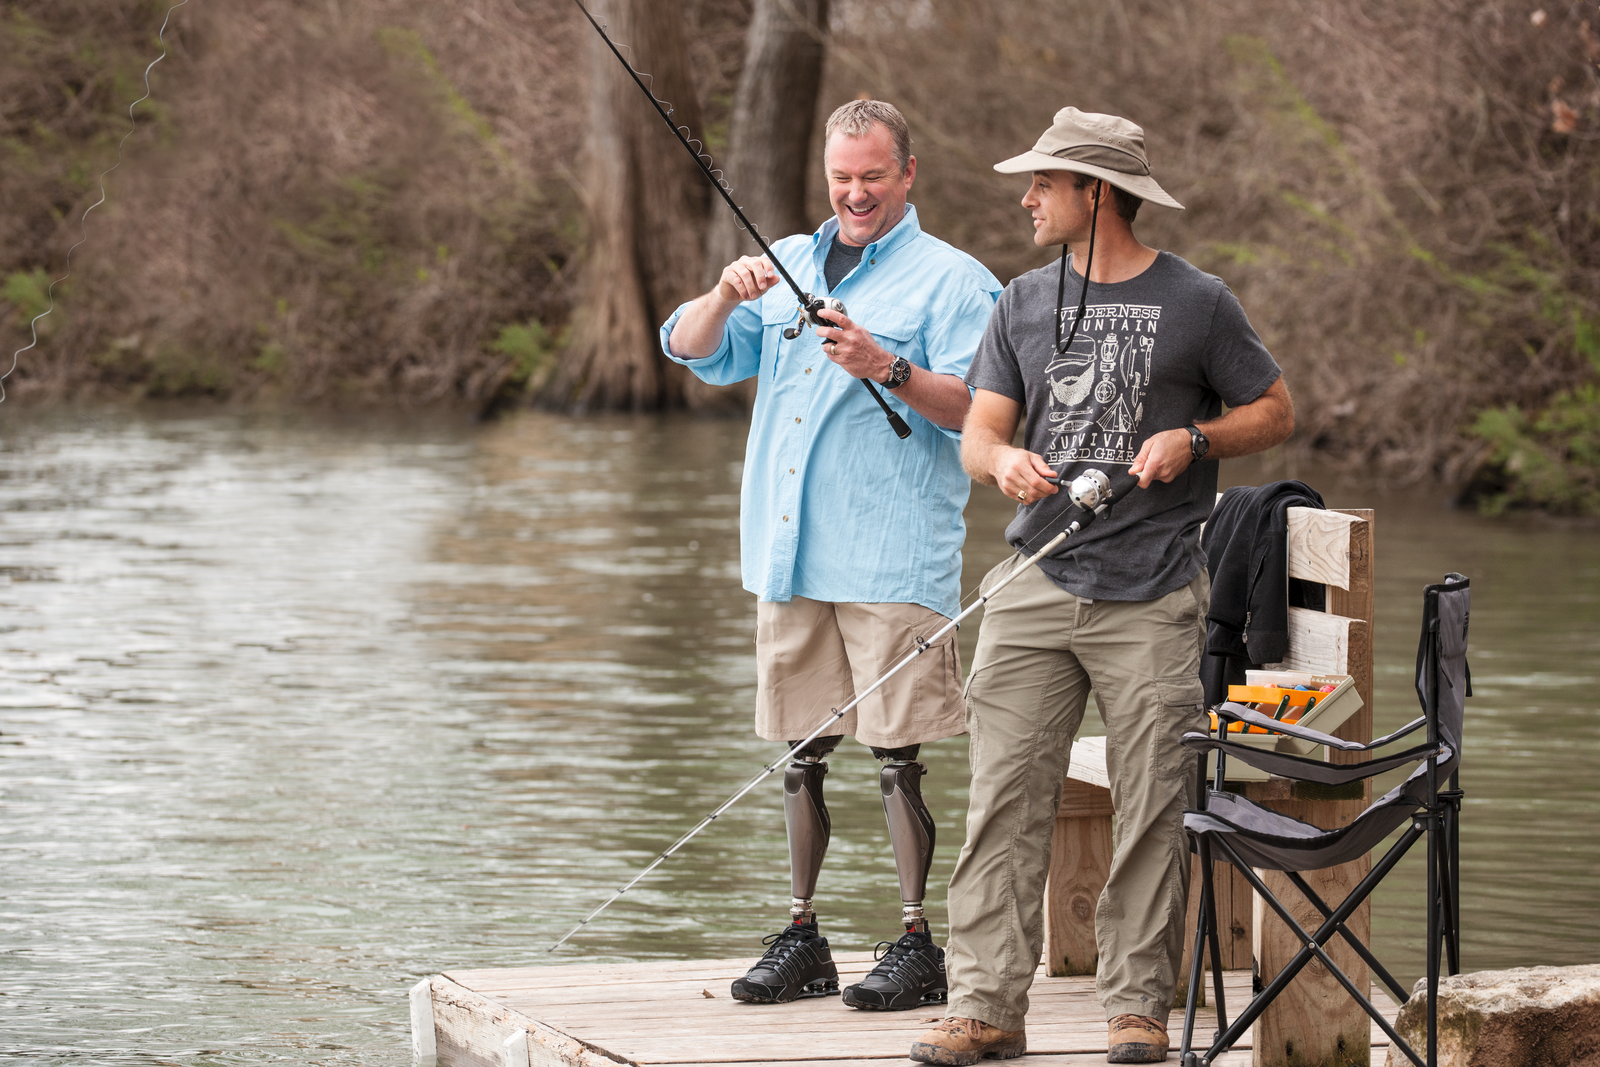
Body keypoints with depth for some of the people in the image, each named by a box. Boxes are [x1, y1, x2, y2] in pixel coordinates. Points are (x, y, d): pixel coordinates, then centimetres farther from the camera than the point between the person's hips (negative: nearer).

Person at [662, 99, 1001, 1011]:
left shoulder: (952, 280, 1)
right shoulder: (786, 265, 18)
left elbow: (978, 407, -9)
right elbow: (687, 350, 10)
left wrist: (888, 370, -24)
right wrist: (727, 295, -10)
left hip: (892, 562, -5)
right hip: (789, 556, 6)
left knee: (900, 754, -7)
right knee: (801, 752, 9)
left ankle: (919, 945, -2)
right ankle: (802, 938, 16)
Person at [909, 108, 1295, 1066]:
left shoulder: (1196, 303, 2)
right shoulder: (1025, 303, 13)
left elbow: (1276, 412, 9)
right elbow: (978, 432, 10)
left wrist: (1191, 440, -9)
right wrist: (1005, 460, -13)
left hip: (1154, 599, -3)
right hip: (1037, 583, 3)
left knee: (1153, 811, -2)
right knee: (1005, 800, -3)